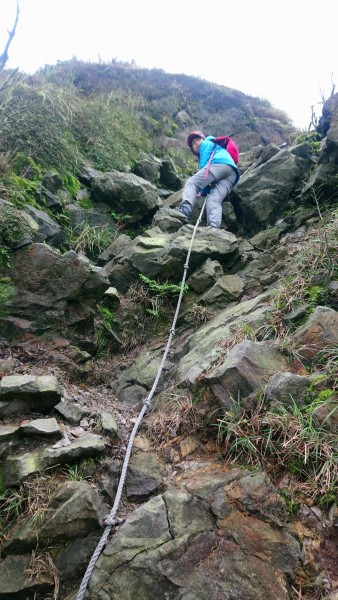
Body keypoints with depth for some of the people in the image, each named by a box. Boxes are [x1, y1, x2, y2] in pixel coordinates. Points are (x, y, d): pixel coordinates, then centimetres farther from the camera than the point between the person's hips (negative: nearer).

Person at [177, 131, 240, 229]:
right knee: (214, 200, -16)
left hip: (220, 164, -6)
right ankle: (213, 227, -46)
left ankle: (184, 211, -42)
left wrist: (203, 189, 6)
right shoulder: (219, 149, 50)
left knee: (191, 183, -12)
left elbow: (204, 164, 10)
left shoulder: (207, 143, 27)